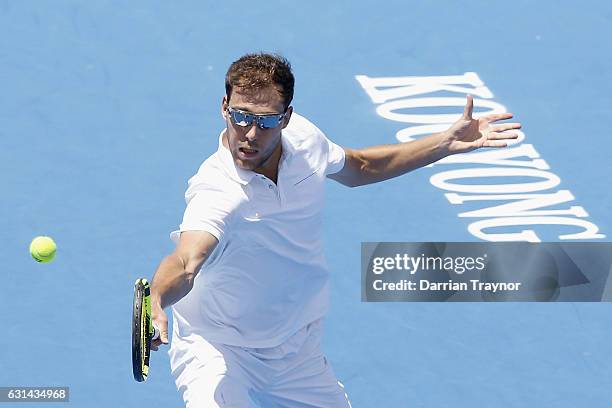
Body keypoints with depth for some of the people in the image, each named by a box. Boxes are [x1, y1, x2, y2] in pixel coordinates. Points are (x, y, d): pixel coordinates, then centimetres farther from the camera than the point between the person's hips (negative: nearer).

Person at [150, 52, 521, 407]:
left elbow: (356, 168, 11)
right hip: (219, 352, -7)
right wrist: (157, 298, -77)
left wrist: (448, 143, 9)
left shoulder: (303, 138, -13)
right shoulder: (216, 192, -35)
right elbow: (185, 263, -54)